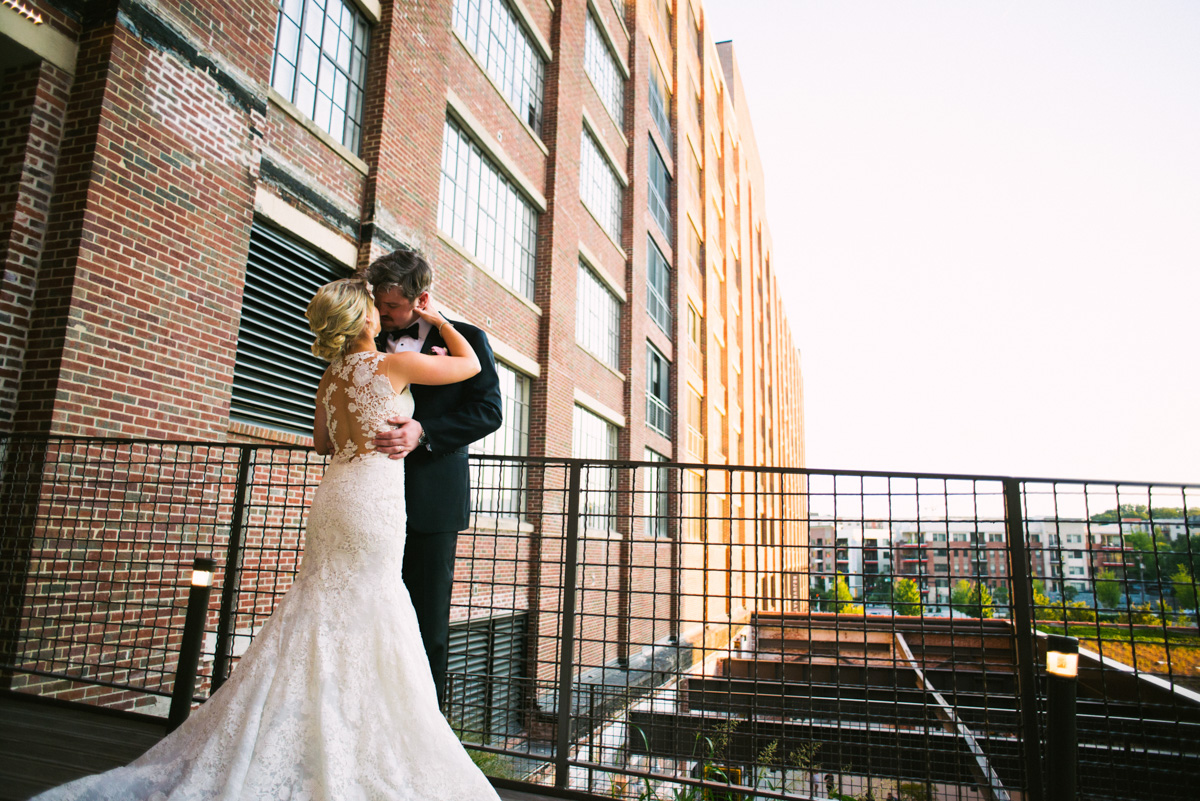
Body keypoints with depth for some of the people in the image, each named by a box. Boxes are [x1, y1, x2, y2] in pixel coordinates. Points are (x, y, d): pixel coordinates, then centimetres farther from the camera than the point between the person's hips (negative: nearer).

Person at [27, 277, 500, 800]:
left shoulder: (329, 378, 12)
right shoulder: (393, 364, -9)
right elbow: (470, 364, 1)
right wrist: (436, 320, 13)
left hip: (334, 496, 7)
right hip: (372, 499, -7)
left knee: (322, 614, 13)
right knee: (366, 621, -1)